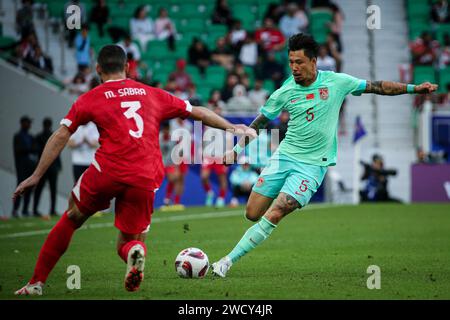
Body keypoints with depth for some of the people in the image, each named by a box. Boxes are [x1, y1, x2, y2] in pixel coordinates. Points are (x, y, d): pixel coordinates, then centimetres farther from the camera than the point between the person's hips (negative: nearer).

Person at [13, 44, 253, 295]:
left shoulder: (91, 98, 13)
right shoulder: (153, 94, 21)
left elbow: (60, 137, 8)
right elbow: (198, 113, 25)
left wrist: (37, 176, 10)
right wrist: (231, 128, 37)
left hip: (107, 171, -2)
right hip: (145, 180, 2)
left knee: (71, 219, 20)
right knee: (129, 241, 16)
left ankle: (37, 283, 16)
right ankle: (135, 251, -22)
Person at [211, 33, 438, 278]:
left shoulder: (336, 82, -4)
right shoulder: (285, 92, -1)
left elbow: (377, 87, 5)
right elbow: (259, 122, 11)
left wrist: (414, 88, 2)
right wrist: (237, 149, 5)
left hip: (312, 165, -3)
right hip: (284, 156, 3)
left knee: (273, 216, -17)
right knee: (252, 214, 0)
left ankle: (228, 261, -13)